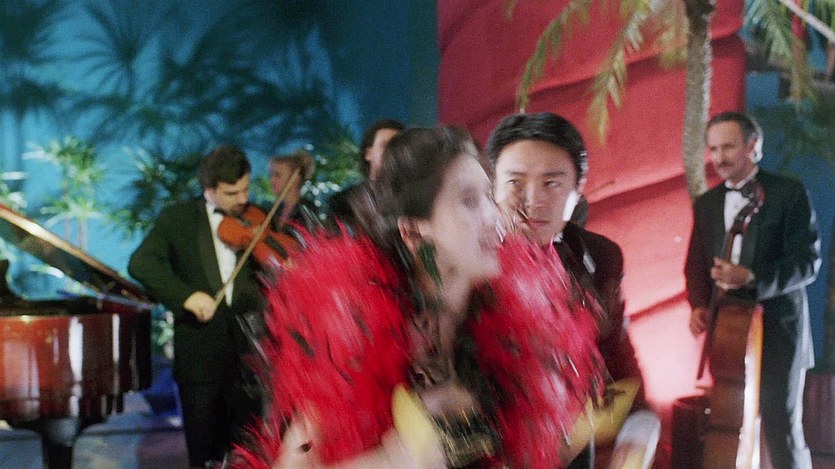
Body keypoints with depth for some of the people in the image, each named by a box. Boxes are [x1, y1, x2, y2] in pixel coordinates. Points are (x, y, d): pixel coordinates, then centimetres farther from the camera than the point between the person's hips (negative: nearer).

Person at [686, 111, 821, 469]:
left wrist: (752, 278, -25)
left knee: (782, 428, -3)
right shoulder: (706, 203, 13)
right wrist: (699, 305, -7)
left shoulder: (789, 193, -3)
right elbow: (695, 264, 14)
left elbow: (807, 261, -10)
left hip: (778, 331, -4)